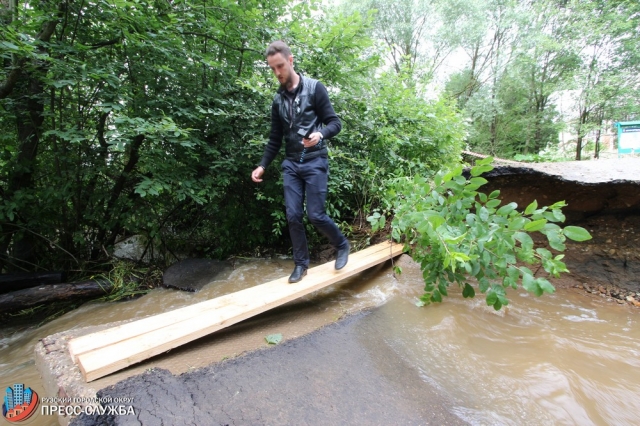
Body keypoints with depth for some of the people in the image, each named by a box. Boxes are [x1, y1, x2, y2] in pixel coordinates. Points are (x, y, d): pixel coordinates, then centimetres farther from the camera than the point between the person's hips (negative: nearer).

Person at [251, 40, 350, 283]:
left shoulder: (314, 88, -3)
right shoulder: (278, 100, 12)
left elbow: (335, 123, -6)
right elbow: (275, 139, 16)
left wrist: (320, 134, -27)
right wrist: (263, 166, 7)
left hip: (315, 162, -4)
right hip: (290, 164, 5)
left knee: (315, 215, -7)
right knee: (293, 215, 1)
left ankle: (342, 245, 20)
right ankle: (301, 263, 17)